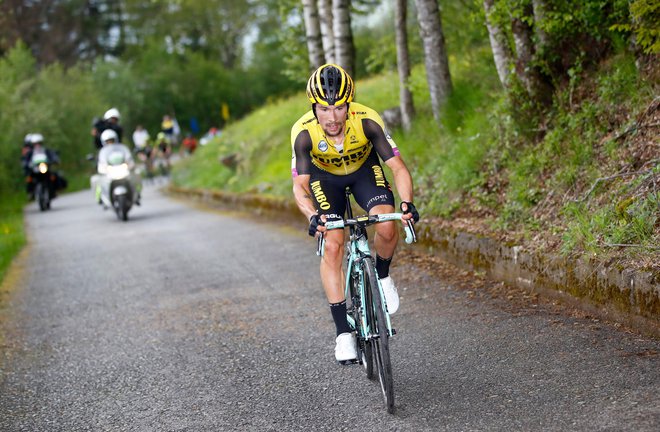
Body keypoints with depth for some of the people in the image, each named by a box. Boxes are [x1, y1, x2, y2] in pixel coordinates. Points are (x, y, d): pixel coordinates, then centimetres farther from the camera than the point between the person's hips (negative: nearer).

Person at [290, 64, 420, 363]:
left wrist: (407, 202, -50)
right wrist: (312, 216, -55)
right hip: (324, 176, 0)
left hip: (365, 169, 0)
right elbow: (300, 184, -35)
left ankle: (382, 276, 7)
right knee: (332, 246, -16)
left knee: (386, 227, -26)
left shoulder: (367, 121, -33)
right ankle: (343, 332, -9)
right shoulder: (303, 133, -33)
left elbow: (397, 166, -32)